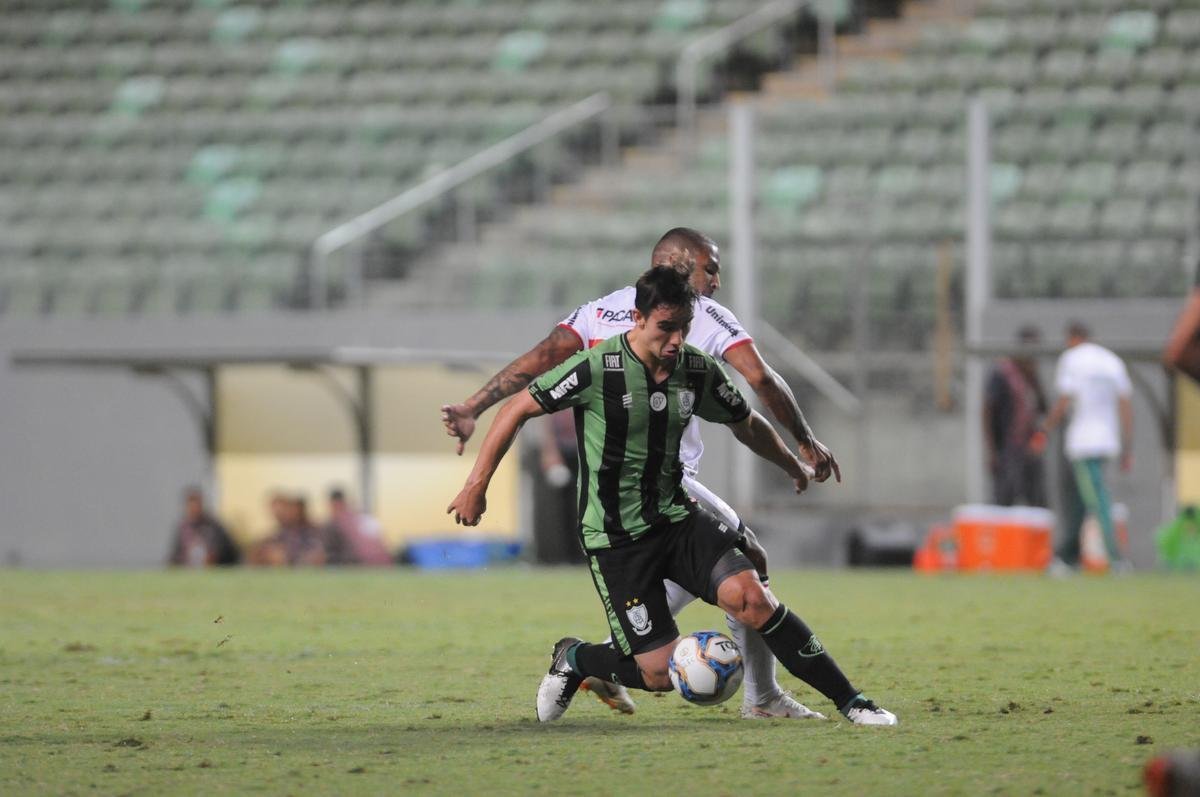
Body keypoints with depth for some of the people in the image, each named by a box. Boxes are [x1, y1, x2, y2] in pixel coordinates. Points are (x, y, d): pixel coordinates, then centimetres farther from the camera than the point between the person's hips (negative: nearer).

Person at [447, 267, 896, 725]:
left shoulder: (698, 372, -2)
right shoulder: (597, 370, -17)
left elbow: (747, 425, 19)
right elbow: (518, 411, -7)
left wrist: (794, 467, 33)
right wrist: (477, 484, -8)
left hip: (676, 519, 4)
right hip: (615, 540, -4)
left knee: (750, 598, -22)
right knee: (661, 673, -10)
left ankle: (850, 702, -13)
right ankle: (573, 661, 21)